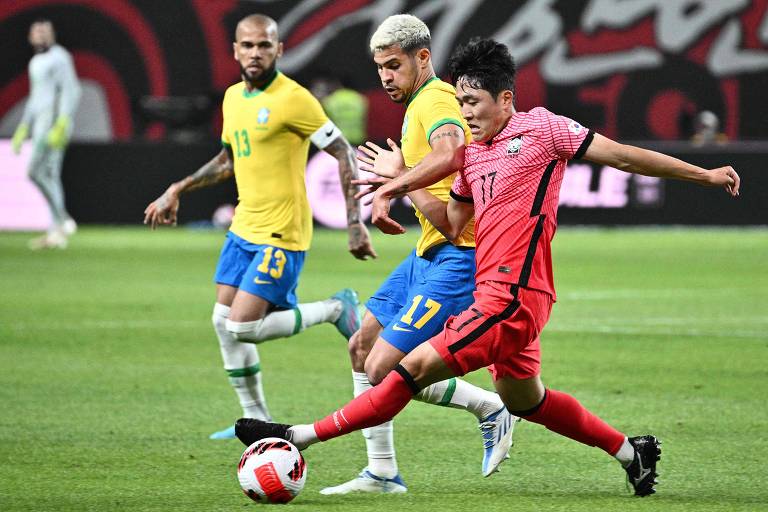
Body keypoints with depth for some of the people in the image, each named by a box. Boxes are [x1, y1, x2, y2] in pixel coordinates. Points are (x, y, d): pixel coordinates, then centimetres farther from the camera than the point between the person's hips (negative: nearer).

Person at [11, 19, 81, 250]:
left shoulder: (59, 58, -8)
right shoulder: (36, 62, 21)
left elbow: (71, 91, -16)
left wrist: (62, 124, -26)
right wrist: (23, 128, 24)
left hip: (56, 119, -10)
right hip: (40, 123, 10)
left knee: (36, 172, -16)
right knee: (50, 176, 6)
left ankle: (62, 220, -11)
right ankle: (56, 233, 6)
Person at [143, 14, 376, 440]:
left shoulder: (293, 99, -15)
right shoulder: (233, 98, 10)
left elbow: (343, 154, -14)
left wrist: (355, 224, -18)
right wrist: (178, 190, 22)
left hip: (282, 235, -8)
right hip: (243, 228, 8)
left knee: (243, 327, -15)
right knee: (224, 322, 8)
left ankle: (336, 309, 5)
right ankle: (256, 419, 23)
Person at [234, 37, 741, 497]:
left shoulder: (541, 127, -4)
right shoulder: (474, 154, 17)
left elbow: (623, 156, 0)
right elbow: (452, 223, 18)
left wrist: (704, 174, 2)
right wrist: (402, 181, 11)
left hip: (513, 297, -9)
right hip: (494, 293, 9)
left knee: (417, 366, -11)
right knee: (523, 399, 20)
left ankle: (302, 436, -11)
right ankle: (632, 451, 33)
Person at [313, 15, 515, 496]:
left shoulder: (435, 99, -17)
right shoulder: (421, 101, 16)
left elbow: (452, 153, -38)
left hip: (455, 258, -11)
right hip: (428, 254, 11)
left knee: (384, 370, -13)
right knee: (362, 347, 13)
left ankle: (492, 410, 4)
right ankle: (382, 473, 19)